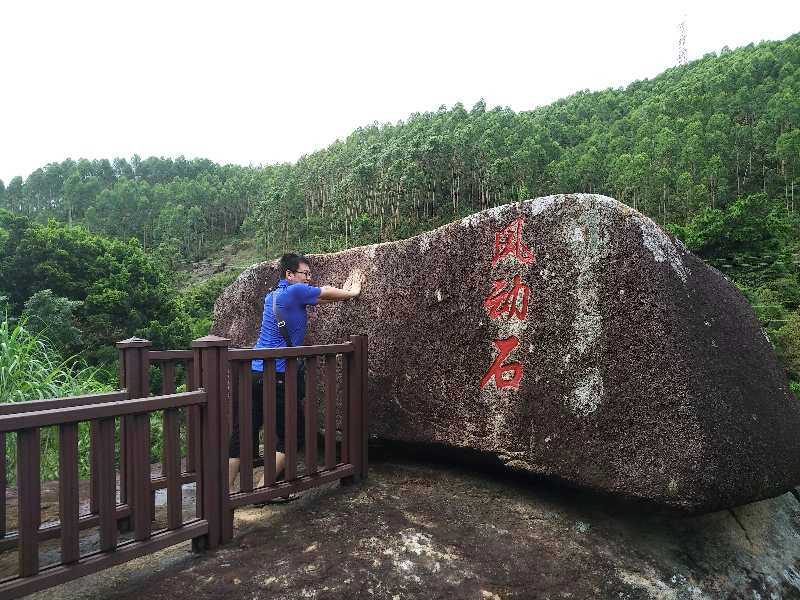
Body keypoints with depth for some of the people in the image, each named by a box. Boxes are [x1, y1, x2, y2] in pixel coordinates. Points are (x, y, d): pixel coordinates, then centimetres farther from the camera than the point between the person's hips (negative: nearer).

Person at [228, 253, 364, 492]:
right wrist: (352, 292, 23)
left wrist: (344, 290, 28)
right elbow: (327, 293, 5)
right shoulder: (296, 291, -8)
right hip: (279, 376, -8)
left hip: (254, 372, 8)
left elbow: (321, 296, 25)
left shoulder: (272, 295, 18)